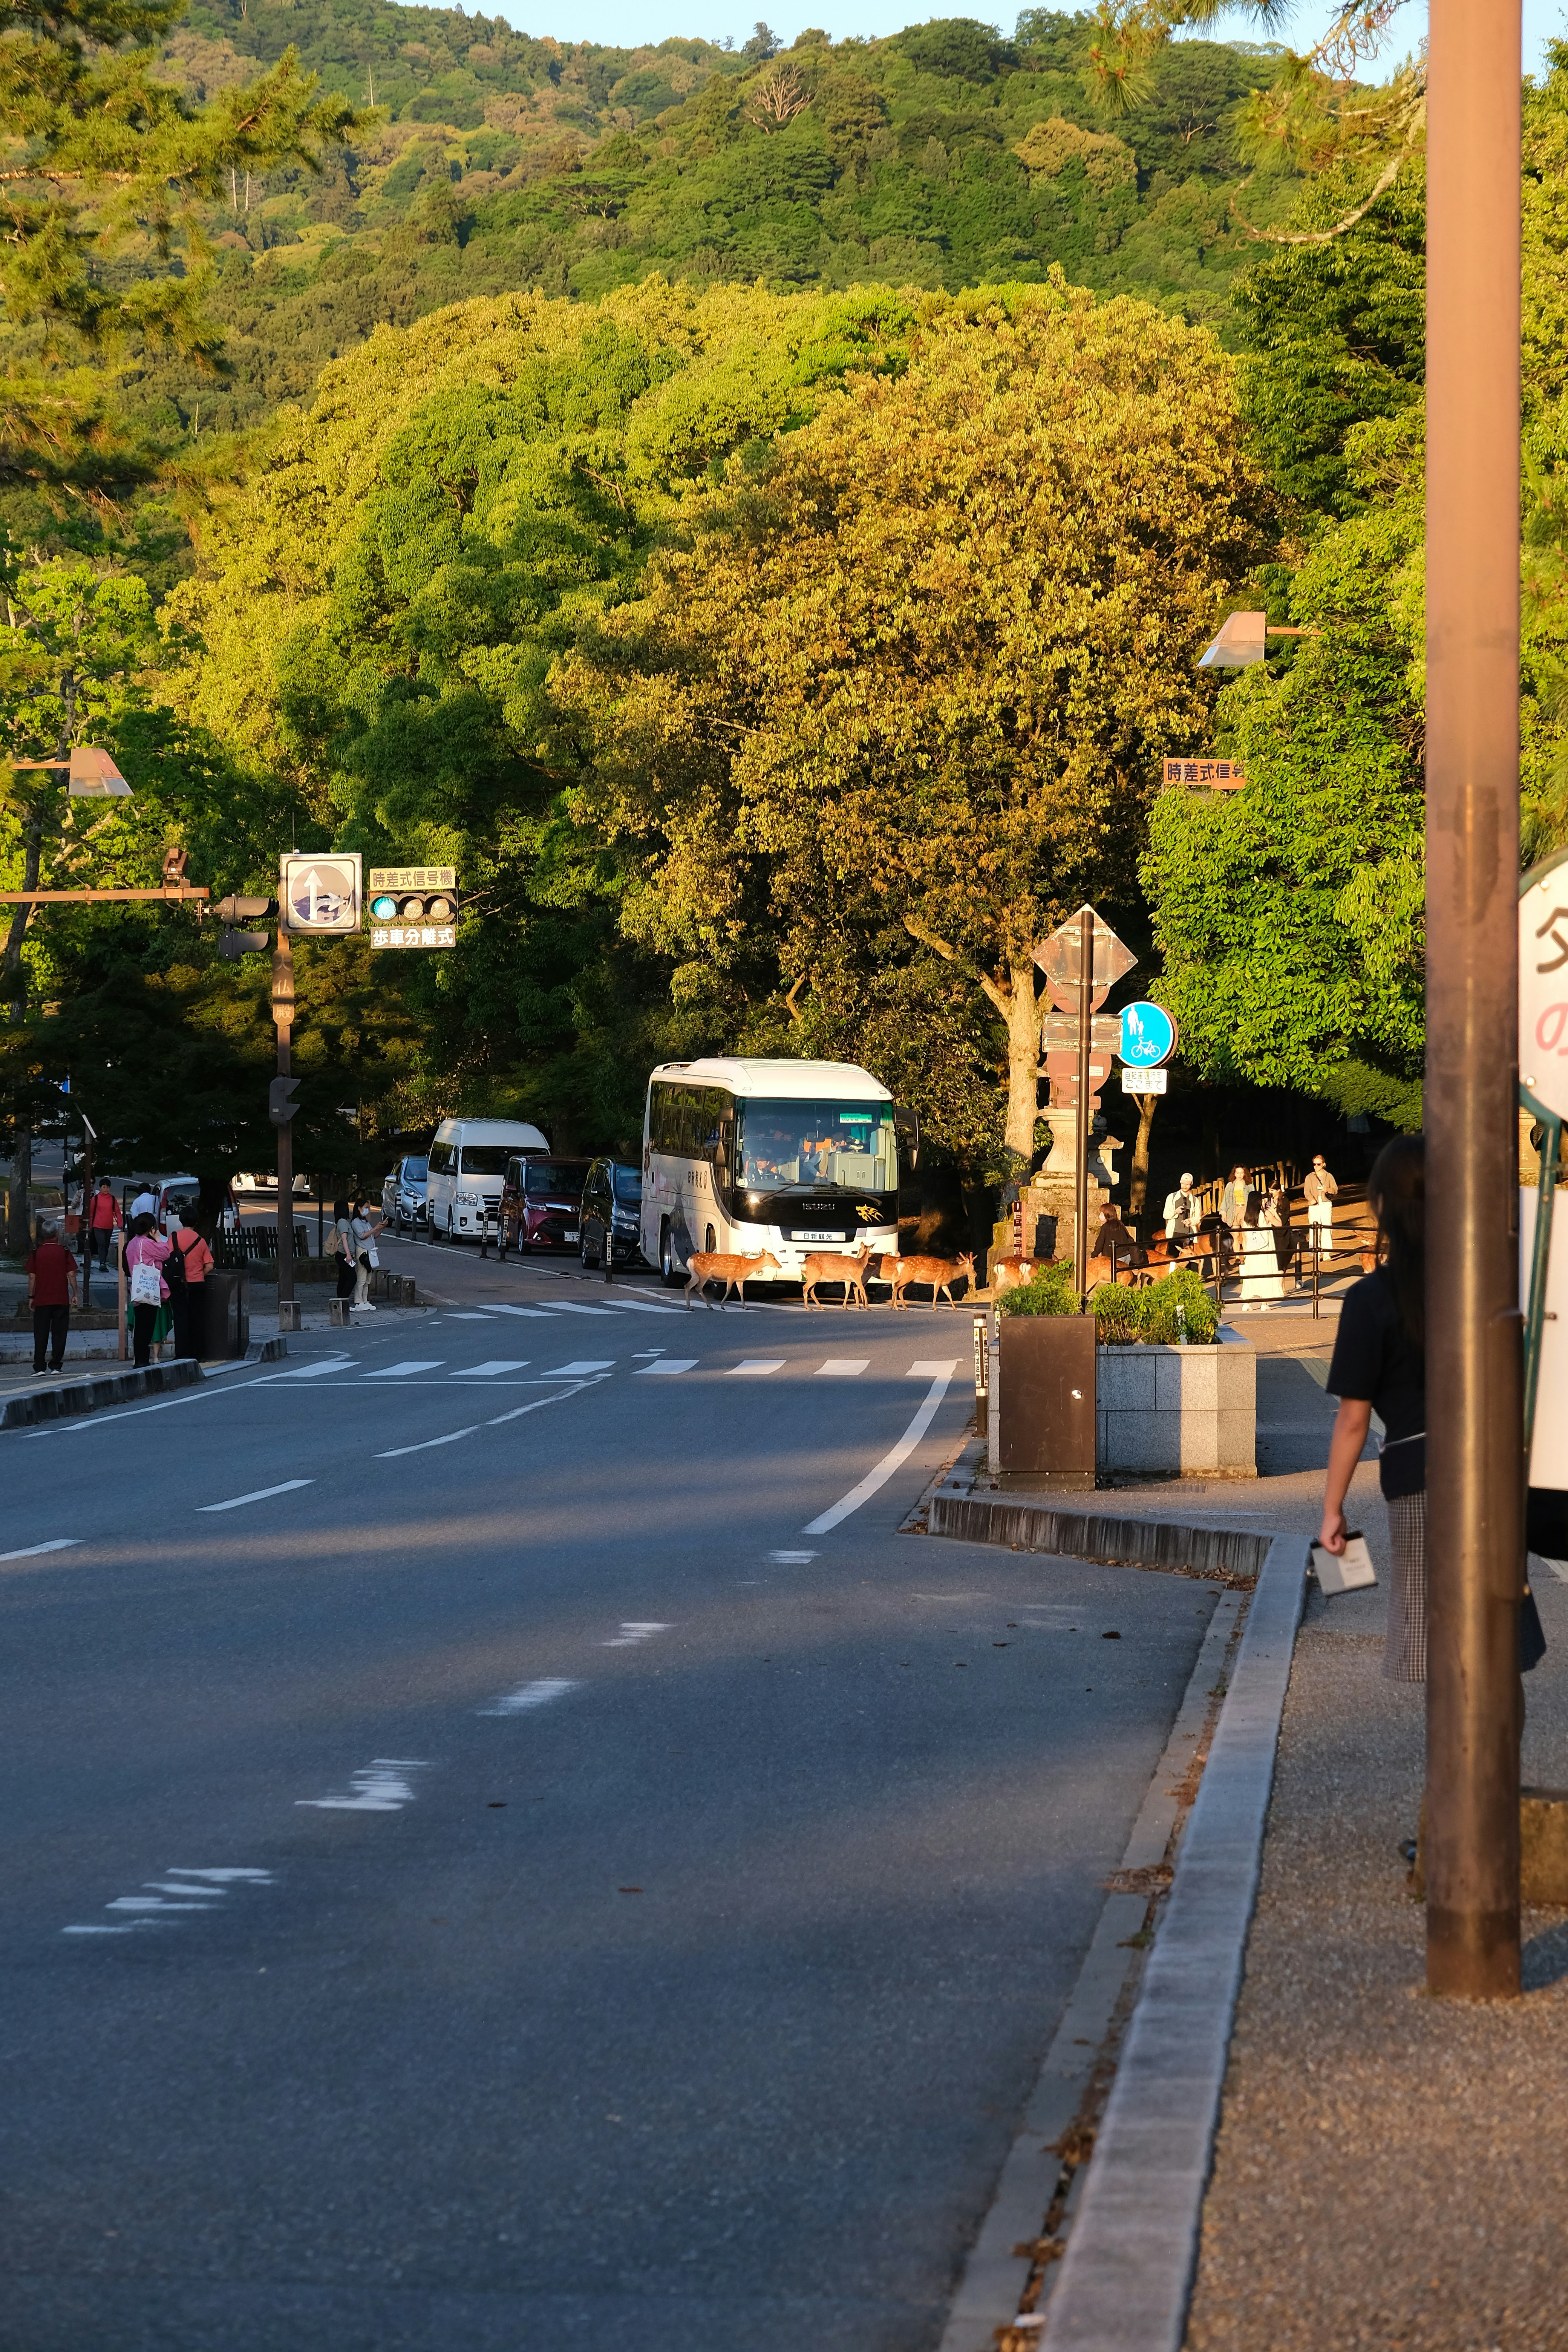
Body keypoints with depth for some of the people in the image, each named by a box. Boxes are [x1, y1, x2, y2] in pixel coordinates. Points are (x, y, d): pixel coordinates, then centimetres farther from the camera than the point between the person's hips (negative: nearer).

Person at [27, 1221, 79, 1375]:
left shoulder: (36, 1252, -2)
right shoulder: (64, 1251, -2)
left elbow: (32, 1277, -2)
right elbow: (71, 1275, -3)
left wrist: (31, 1297, 7)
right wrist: (75, 1294, 5)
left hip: (42, 1300, 0)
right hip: (61, 1299, 0)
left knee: (41, 1335, 4)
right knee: (59, 1333, 6)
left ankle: (40, 1367, 0)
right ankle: (56, 1366, 5)